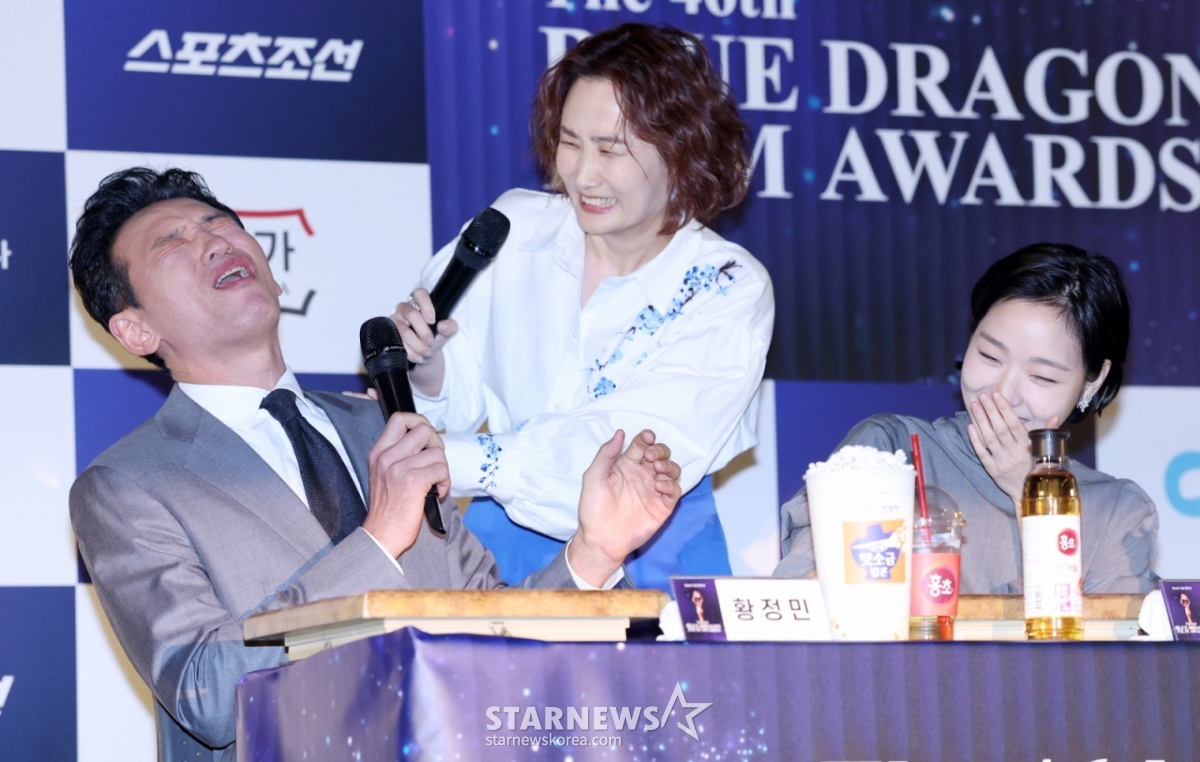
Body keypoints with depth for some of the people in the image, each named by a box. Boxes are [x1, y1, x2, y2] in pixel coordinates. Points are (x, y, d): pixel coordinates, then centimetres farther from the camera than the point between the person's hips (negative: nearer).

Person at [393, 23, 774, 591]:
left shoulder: (729, 289, -7)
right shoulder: (513, 230, 0)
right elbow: (459, 403, 8)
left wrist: (445, 459, -27)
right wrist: (425, 363, -16)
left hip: (651, 561, -2)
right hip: (505, 540, 2)